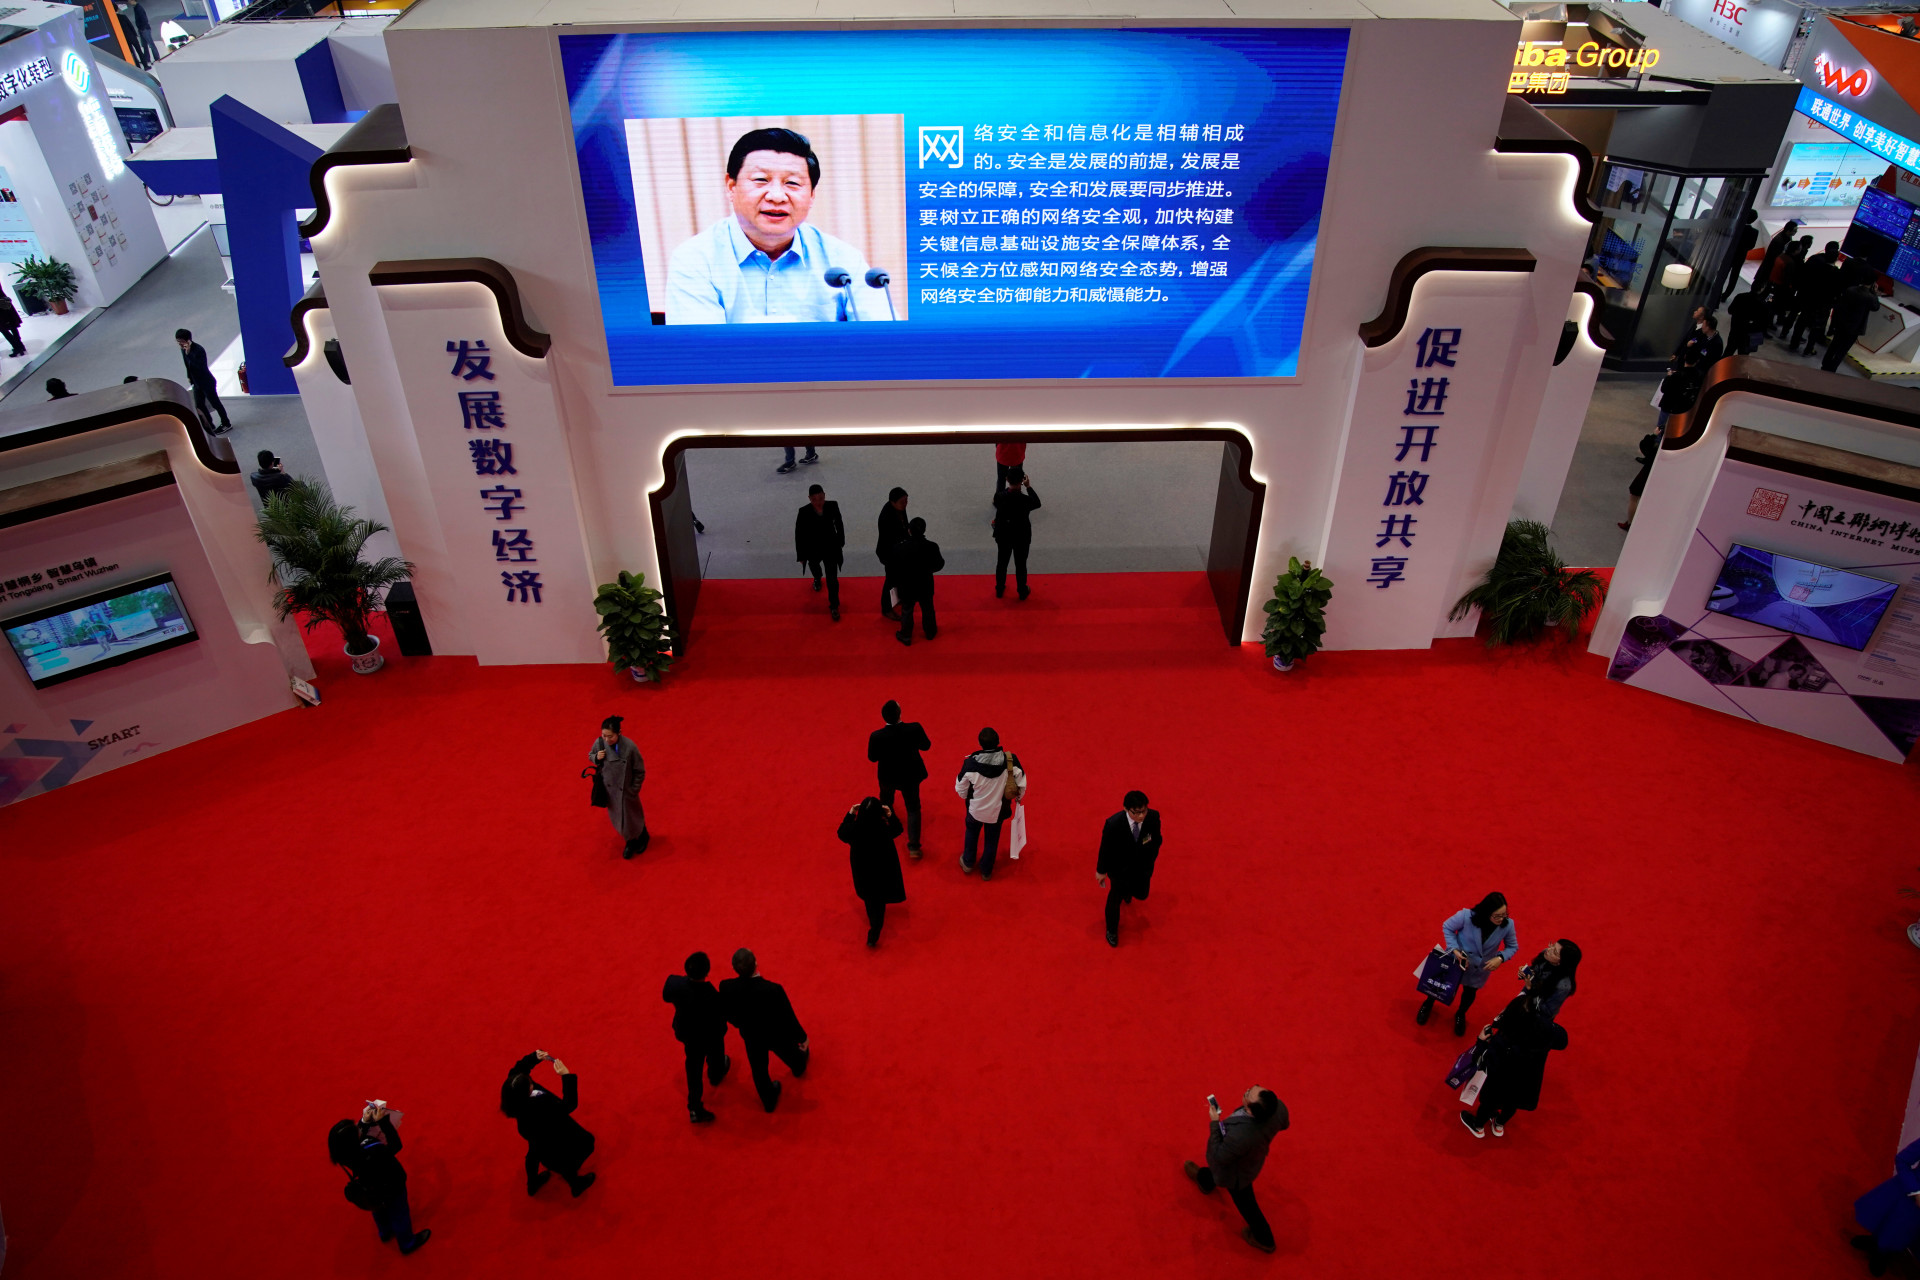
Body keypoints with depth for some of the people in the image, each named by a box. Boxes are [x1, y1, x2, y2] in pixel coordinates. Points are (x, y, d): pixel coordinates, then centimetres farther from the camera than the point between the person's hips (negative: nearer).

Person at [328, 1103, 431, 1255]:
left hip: (372, 1191, 5)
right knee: (399, 1215, 24)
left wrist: (365, 1122, -17)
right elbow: (396, 1146, -31)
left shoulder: (345, 1151, -30)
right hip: (391, 1189, -5)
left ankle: (385, 1233, 65)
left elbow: (357, 1142, -7)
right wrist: (383, 1121, -33)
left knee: (380, 1211, 36)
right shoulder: (373, 1152, -48)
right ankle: (407, 1243, 49)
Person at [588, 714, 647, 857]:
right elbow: (590, 755, 4)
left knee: (631, 816, 17)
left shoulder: (629, 747, -29)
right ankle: (631, 842, 48)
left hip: (625, 790, -4)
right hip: (609, 789, 4)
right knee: (617, 818, 21)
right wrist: (597, 758, -19)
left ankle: (643, 837, 50)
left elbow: (639, 771, -16)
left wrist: (633, 790, -8)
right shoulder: (599, 742, -19)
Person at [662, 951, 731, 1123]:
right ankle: (716, 1074, 64)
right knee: (715, 1054, 33)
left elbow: (666, 997, -9)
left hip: (685, 1030, 3)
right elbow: (721, 1017, -26)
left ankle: (695, 1109, 35)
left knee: (694, 1066, 28)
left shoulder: (673, 982, -32)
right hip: (709, 1036, -3)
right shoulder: (712, 997, -44)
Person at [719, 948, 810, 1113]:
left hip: (751, 1037, 2)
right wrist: (802, 1037, -5)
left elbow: (727, 1013, -11)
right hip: (778, 1036, -1)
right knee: (791, 1053, 34)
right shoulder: (773, 990, -41)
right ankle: (799, 1067, 68)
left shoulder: (726, 988, -33)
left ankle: (769, 1101, 55)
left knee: (758, 1069, 30)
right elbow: (788, 1018, -25)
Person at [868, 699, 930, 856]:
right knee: (913, 809, 17)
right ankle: (913, 847, 14)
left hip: (888, 776, 0)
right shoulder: (914, 728, -30)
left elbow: (872, 758, -13)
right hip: (910, 776, 0)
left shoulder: (876, 736, -31)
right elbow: (926, 746, -10)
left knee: (886, 799, 32)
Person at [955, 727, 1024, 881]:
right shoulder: (1011, 760, -27)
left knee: (972, 833, 30)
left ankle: (968, 863, 51)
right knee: (992, 840, 25)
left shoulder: (970, 763, -29)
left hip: (976, 809, 0)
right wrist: (1017, 796, 11)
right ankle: (986, 871, 44)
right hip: (997, 811, 1)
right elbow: (1022, 784, -12)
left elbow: (961, 789, -14)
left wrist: (966, 797, 11)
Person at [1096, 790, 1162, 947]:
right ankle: (1111, 931, 46)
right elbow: (1105, 848, -18)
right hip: (1120, 869, -3)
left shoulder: (1153, 817, -27)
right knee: (1115, 899, 17)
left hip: (1143, 868, 4)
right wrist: (1101, 871, -5)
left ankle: (1127, 890, 66)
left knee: (1141, 894, 27)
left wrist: (1151, 860, 2)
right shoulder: (1113, 824, -34)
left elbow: (1156, 839, -6)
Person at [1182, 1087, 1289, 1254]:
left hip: (1237, 1172, -6)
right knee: (1215, 1168, 37)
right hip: (1254, 1154, 6)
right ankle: (1204, 1181, 70)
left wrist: (1214, 1123, -23)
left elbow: (1220, 1156, -30)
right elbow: (1284, 1124, -7)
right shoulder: (1278, 1106, -34)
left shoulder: (1240, 1135, -51)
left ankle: (1264, 1240, 51)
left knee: (1245, 1203, 25)